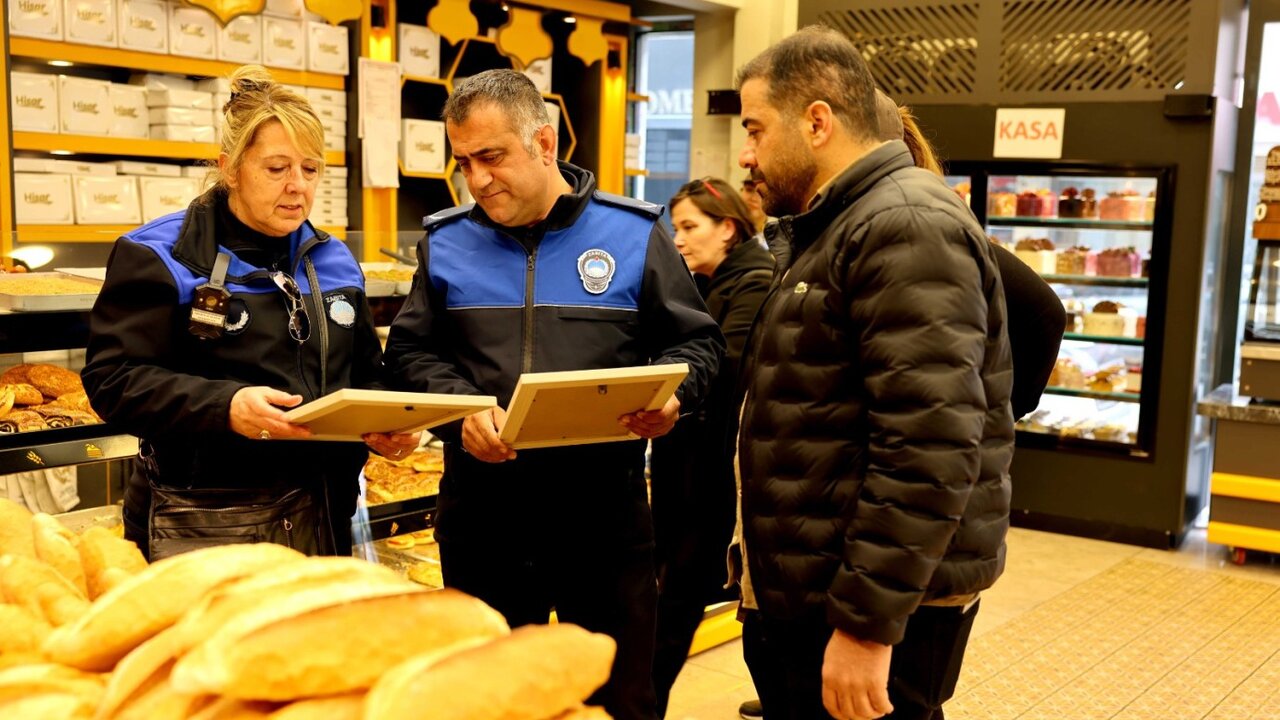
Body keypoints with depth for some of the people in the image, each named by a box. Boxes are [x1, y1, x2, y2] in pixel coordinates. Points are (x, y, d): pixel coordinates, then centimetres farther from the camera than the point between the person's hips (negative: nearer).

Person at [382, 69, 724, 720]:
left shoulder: (632, 233, 1)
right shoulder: (446, 242, 6)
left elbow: (695, 340, 6)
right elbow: (411, 352, 9)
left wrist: (671, 395, -15)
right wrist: (462, 410, -10)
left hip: (605, 515, -1)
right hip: (481, 517, 2)